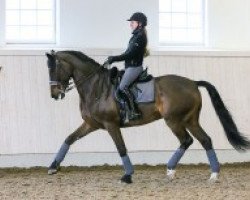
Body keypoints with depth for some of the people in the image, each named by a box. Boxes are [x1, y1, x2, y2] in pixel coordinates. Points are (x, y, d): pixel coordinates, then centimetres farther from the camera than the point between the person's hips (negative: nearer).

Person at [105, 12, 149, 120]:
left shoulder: (140, 37, -16)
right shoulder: (136, 36, 15)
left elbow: (130, 54, -22)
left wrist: (114, 58, -20)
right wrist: (114, 58, 15)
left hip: (134, 67, -11)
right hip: (131, 67, 11)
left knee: (122, 87, -20)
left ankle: (134, 111, -20)